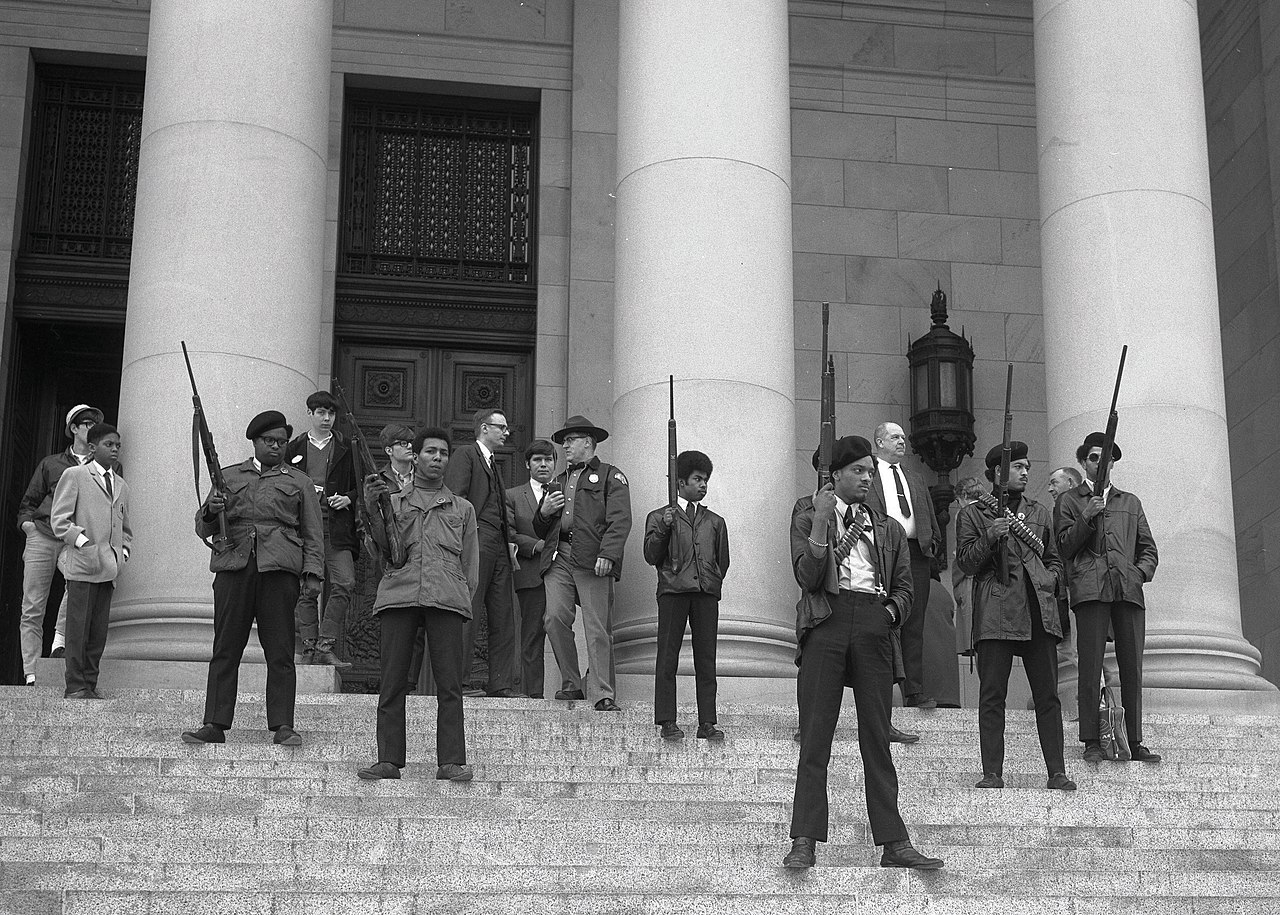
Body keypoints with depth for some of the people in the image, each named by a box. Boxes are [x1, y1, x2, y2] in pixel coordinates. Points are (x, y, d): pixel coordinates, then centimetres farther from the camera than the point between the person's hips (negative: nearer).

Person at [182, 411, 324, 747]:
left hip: (279, 568, -1)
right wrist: (211, 511, -3)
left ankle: (282, 726, -2)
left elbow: (312, 534, 13)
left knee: (280, 652, -3)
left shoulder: (299, 482, 18)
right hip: (233, 567, 1)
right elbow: (202, 528, 20)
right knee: (225, 649, -2)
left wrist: (313, 574, 0)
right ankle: (214, 725, 0)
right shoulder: (229, 476, 21)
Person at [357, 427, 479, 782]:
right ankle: (389, 760, -1)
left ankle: (452, 762, -7)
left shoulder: (462, 508, 24)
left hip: (447, 599, 0)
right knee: (392, 683, -4)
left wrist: (463, 599, 6)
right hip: (398, 593, 0)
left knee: (450, 684, -7)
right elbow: (382, 548, 7)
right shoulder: (393, 501, 21)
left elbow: (471, 565, 21)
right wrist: (372, 509, -7)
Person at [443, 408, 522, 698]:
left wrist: (509, 540, 14)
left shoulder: (493, 463, 28)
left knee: (503, 617, 5)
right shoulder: (466, 455, 1)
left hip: (499, 545, 9)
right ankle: (459, 679, -7)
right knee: (470, 612, -10)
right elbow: (455, 497, -10)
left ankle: (500, 683, 6)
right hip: (477, 542, -9)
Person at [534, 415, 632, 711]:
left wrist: (608, 554, -18)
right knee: (555, 617, -11)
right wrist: (544, 513, 9)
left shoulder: (611, 476, 11)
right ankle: (572, 684, 3)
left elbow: (620, 520, -4)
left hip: (593, 559, -5)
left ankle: (602, 695, -8)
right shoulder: (557, 482, 29)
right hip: (559, 556, 5)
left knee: (598, 629, -9)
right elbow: (539, 531, 32)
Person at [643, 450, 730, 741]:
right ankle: (667, 722, 2)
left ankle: (707, 723, 4)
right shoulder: (659, 517, 9)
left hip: (707, 594, 3)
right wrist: (663, 529, -10)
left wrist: (713, 582, 13)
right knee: (668, 658, -3)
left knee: (706, 659, 1)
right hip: (673, 592, -3)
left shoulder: (715, 522, 19)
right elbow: (651, 556, 2)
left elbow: (723, 561, 24)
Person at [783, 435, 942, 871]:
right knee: (815, 735, -6)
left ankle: (893, 843, 3)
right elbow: (808, 577, -4)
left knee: (877, 737, 2)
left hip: (873, 626, 3)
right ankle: (804, 842, -5)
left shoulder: (888, 529, 22)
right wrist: (820, 523, -11)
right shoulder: (807, 520, 11)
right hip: (827, 621, -3)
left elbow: (904, 586, 21)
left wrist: (891, 612, 1)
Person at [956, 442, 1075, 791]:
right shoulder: (973, 514, 10)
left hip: (1039, 609, 3)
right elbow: (966, 563, 3)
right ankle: (992, 773, 0)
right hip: (995, 612, -3)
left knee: (1047, 694, 1)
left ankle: (1057, 772, 4)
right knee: (992, 694, -4)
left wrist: (1050, 579, 7)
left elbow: (1053, 559, 27)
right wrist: (990, 537, -13)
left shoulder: (1040, 513, 22)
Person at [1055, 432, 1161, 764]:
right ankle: (1091, 743, -8)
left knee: (1132, 667, -2)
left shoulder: (1130, 502, 25)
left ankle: (1135, 742, 1)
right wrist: (1086, 519, -6)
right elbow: (1063, 548, 8)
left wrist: (1141, 572, 4)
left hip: (1129, 589, 3)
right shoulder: (1069, 500, 17)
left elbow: (1149, 549, 24)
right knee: (1090, 666, -10)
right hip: (1090, 589, -3)